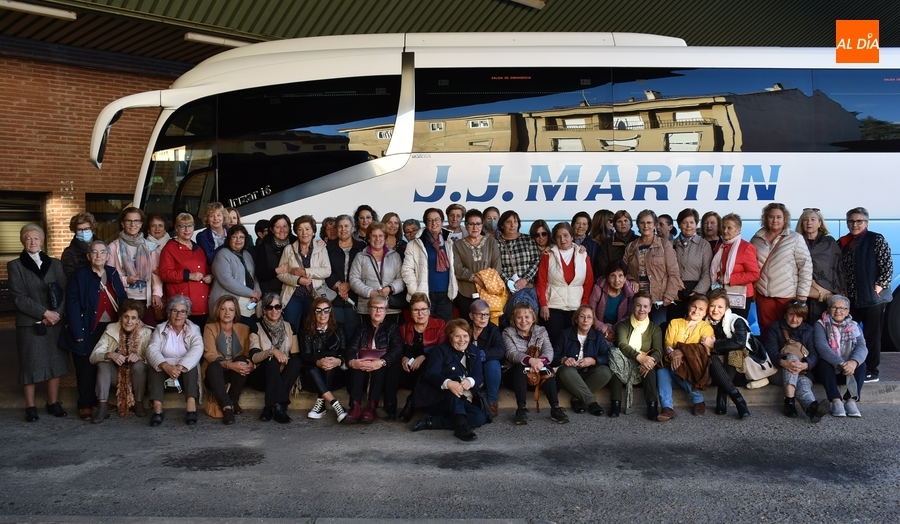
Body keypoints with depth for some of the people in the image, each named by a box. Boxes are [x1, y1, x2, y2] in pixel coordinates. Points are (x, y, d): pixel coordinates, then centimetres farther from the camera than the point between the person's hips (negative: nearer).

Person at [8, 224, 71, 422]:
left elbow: (64, 292, 4)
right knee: (30, 365, 1)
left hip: (55, 322, 3)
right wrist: (44, 313, -14)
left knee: (55, 362, 5)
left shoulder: (55, 264, 11)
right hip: (29, 324, -3)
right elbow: (19, 297, -6)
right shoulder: (15, 265, 3)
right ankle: (30, 407, 9)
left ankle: (53, 403, 15)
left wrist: (57, 314, -11)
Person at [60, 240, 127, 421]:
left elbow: (122, 301, 10)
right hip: (88, 330, -4)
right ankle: (85, 405, 11)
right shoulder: (79, 275, -4)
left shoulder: (113, 274, 9)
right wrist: (78, 332, -16)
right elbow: (72, 305, -10)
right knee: (87, 367, 1)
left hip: (111, 328, 4)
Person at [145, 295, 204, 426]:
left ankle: (191, 406, -47)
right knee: (155, 368, -29)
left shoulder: (194, 329, 4)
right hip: (164, 370, 1)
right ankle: (157, 408, -44)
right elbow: (152, 349, -11)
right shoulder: (160, 329, 7)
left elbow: (197, 349, -16)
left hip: (186, 372, -1)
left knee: (190, 366, -31)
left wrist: (180, 367, -34)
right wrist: (166, 366, -32)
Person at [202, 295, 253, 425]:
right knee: (214, 365, -34)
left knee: (242, 359, -29)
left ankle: (233, 400, -19)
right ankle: (226, 407, -41)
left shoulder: (244, 329, 8)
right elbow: (210, 354, -13)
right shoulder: (210, 328, 1)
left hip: (236, 375, 2)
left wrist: (250, 364, -26)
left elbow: (249, 354, 1)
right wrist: (229, 365, -31)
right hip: (216, 374, -2)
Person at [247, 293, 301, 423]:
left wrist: (285, 365, -18)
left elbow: (296, 355, 3)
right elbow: (253, 357, -11)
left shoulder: (289, 327, 10)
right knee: (272, 361, -33)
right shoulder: (257, 328, 1)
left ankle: (270, 408, -32)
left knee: (297, 362, -28)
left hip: (284, 376, 3)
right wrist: (272, 351, -29)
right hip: (262, 377, -3)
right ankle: (278, 406, -43)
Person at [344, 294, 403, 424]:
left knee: (380, 367, -34)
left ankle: (371, 407, -45)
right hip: (361, 371, 1)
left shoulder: (392, 328, 16)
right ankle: (355, 406, -44)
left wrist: (381, 362, -26)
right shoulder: (362, 328, 22)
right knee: (356, 364, -31)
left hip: (382, 371, -1)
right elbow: (351, 348, 4)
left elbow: (397, 349, -5)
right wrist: (351, 361, -23)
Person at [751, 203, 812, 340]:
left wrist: (802, 294, -8)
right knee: (766, 331, 9)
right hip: (763, 295, 3)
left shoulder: (795, 238, -3)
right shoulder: (756, 239, 7)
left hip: (788, 296, -3)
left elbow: (806, 267, -5)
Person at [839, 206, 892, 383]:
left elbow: (888, 267, -9)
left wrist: (878, 287, -15)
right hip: (850, 297, 6)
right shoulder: (843, 242, 10)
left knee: (872, 334, 1)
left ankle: (872, 372, 11)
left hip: (872, 296, -6)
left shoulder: (876, 240, -6)